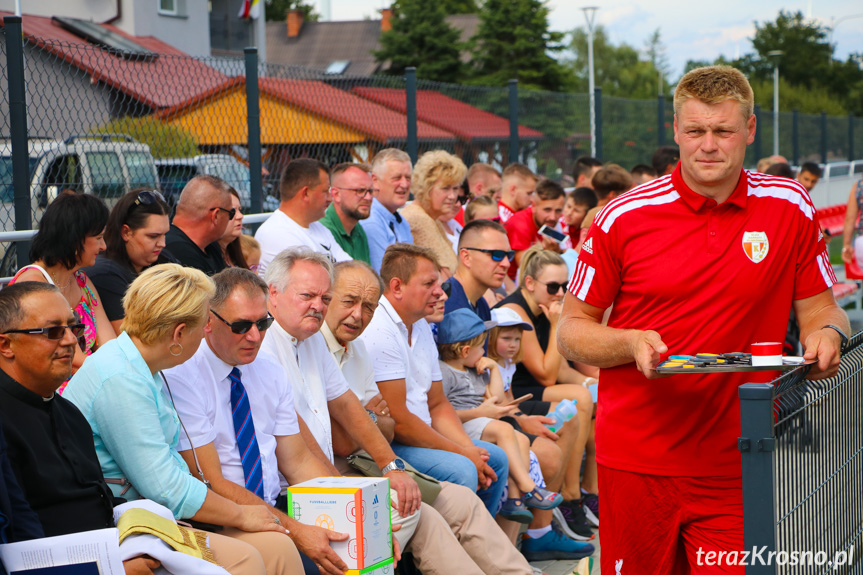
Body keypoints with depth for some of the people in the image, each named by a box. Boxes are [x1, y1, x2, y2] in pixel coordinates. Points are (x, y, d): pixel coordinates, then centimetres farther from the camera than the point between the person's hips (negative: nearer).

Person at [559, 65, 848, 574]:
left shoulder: (791, 208, 1)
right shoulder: (624, 217, -3)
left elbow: (819, 308, 10)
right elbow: (572, 330, 3)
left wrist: (827, 333, -12)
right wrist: (631, 343, -15)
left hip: (735, 467, 1)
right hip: (636, 459, 0)